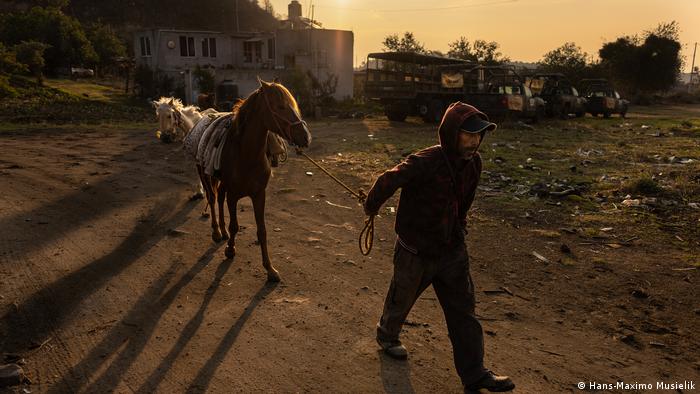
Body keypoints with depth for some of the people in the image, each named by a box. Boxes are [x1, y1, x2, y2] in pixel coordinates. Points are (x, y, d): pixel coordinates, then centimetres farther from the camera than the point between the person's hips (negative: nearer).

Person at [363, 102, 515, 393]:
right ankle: (387, 335, 50)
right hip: (416, 252, -5)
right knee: (401, 301, 19)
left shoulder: (473, 163, -6)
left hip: (452, 250, 5)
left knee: (463, 310, 7)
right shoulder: (424, 163, -29)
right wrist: (371, 208, -3)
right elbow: (387, 182, -18)